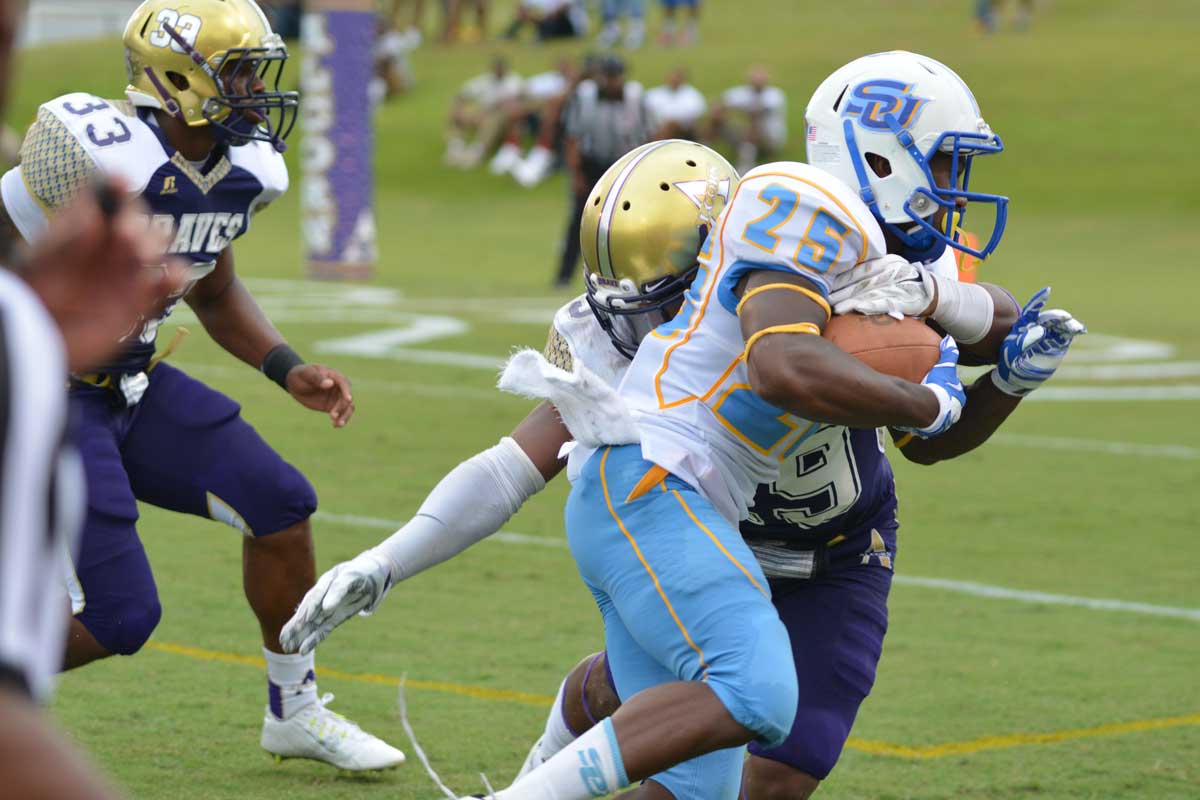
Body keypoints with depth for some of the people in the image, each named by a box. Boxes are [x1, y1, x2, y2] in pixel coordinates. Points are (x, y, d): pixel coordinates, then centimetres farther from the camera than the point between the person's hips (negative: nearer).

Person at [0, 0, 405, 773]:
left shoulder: (239, 172, 1)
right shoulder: (98, 154, -27)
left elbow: (217, 294, 18)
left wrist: (290, 371, 5)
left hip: (135, 386, 8)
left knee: (280, 506, 4)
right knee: (117, 618, -12)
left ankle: (295, 711, 22)